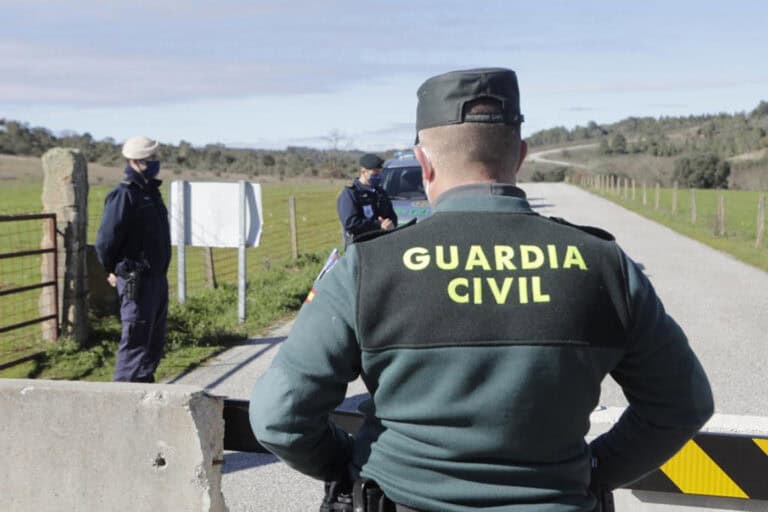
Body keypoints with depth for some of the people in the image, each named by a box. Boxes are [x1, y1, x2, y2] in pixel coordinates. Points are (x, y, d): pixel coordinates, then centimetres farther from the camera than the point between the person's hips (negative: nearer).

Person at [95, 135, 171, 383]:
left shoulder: (151, 190, 13)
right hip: (137, 281, -9)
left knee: (155, 341, 15)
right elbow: (105, 241, -18)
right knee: (136, 341, -4)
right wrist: (113, 271, -5)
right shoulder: (123, 195, -16)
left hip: (158, 277, 9)